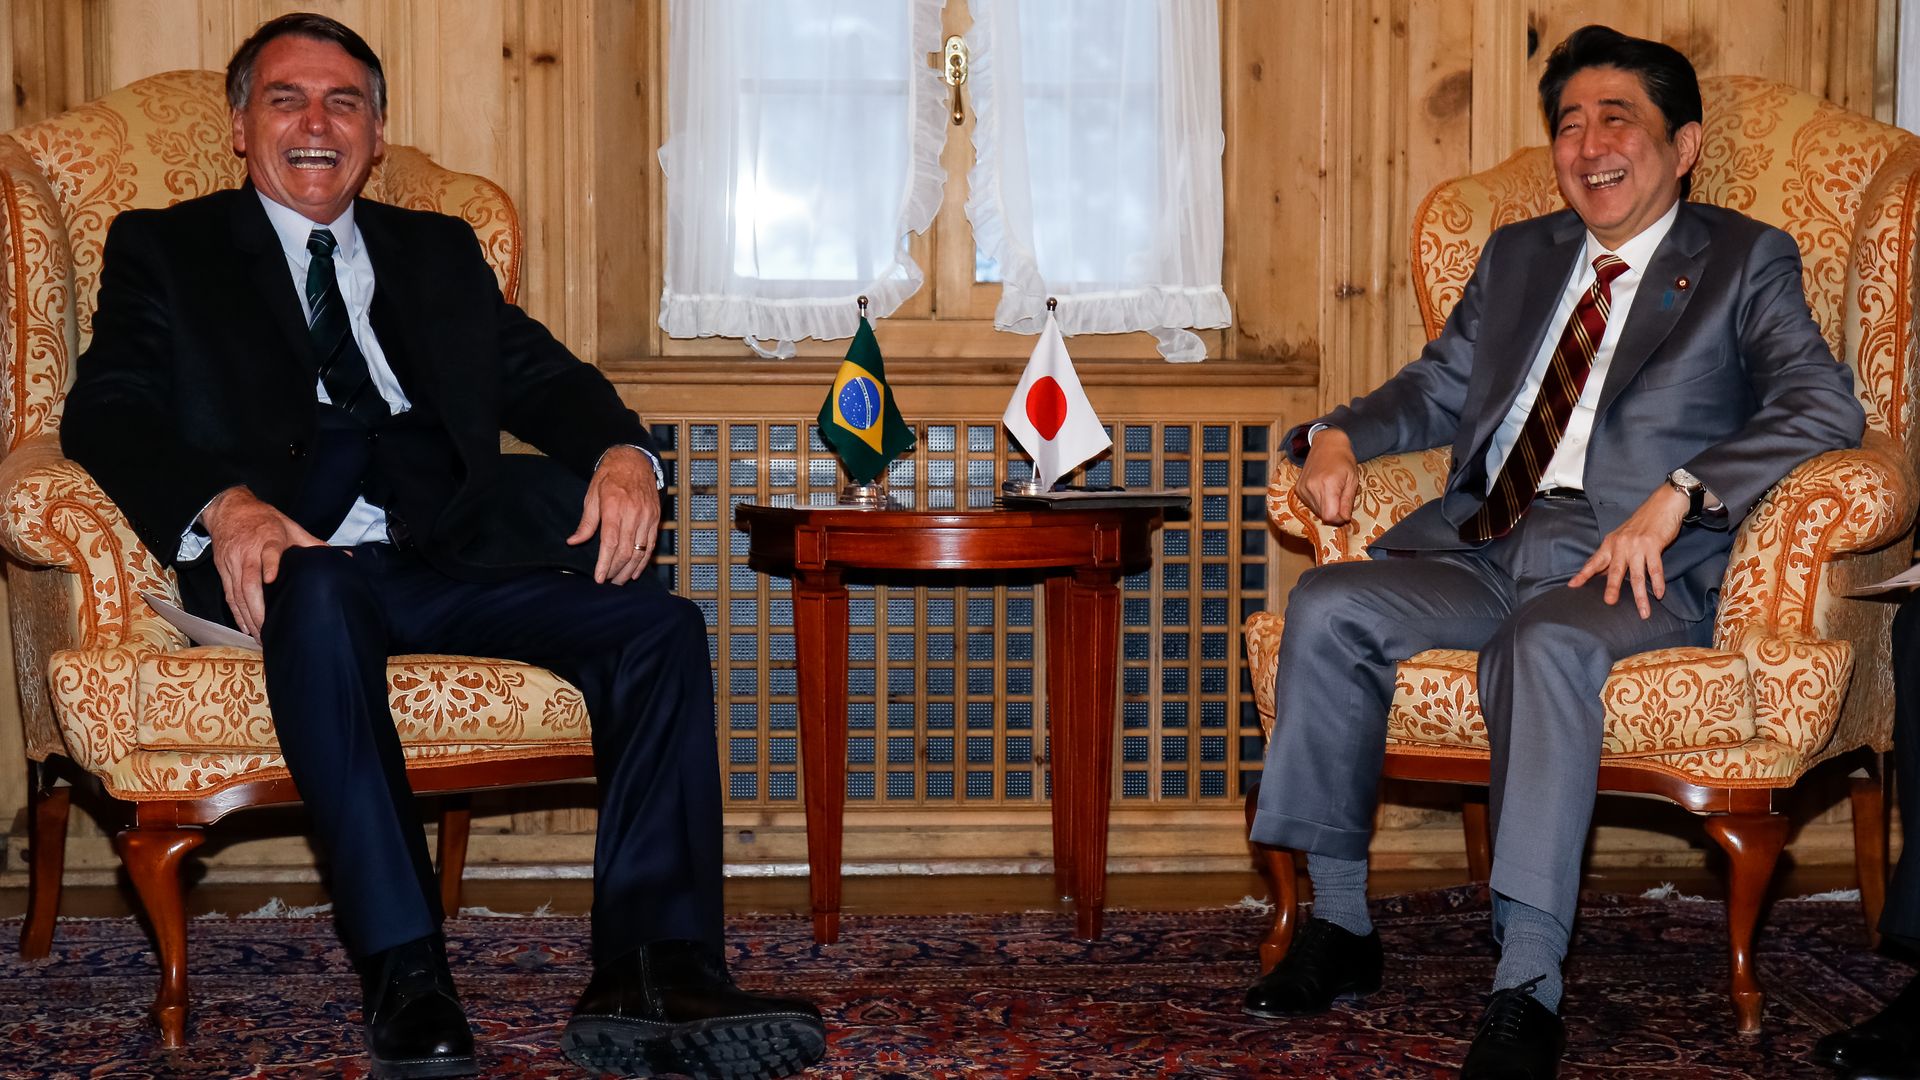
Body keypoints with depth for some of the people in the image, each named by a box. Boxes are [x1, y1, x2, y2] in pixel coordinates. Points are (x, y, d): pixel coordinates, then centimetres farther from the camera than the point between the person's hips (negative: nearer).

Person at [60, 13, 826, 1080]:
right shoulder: (165, 249, 19)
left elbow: (541, 373, 18)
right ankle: (405, 972, -36)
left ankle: (656, 976, -28)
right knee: (321, 600, -40)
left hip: (451, 546, 4)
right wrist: (222, 503, -20)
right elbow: (109, 410, 2)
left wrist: (620, 450, -7)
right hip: (293, 550, -4)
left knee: (660, 624, -21)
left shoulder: (440, 250, 29)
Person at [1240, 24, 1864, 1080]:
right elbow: (1437, 388, 29)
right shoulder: (1517, 254, 27)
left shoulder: (1743, 261, 10)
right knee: (1328, 607, -22)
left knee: (1546, 642, -37)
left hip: (1628, 563, -5)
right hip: (1479, 546, 5)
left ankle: (1528, 985, -36)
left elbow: (1824, 405, -7)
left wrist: (1675, 496, -22)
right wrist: (1337, 434, 5)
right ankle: (1339, 924, -11)